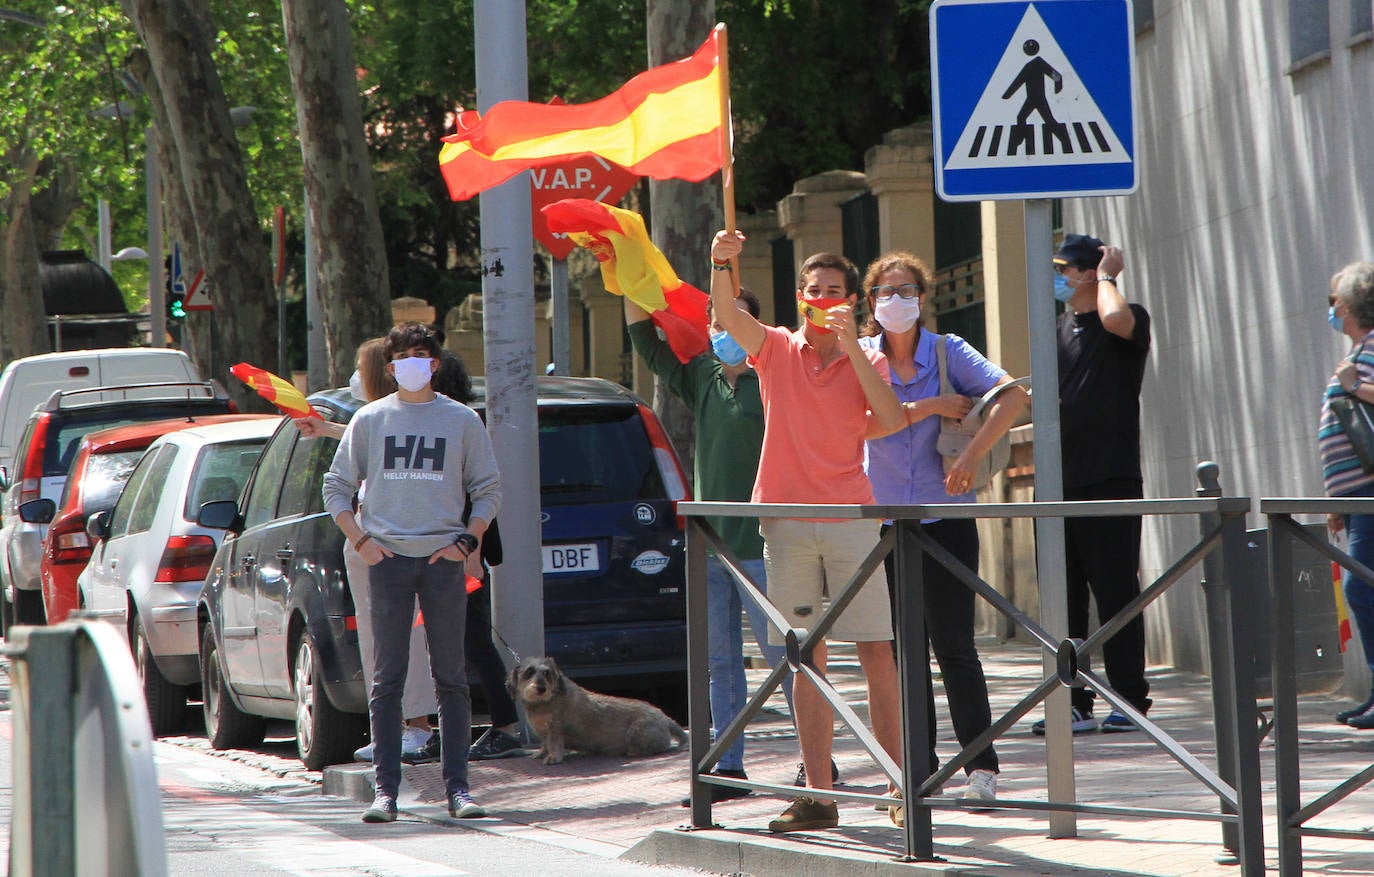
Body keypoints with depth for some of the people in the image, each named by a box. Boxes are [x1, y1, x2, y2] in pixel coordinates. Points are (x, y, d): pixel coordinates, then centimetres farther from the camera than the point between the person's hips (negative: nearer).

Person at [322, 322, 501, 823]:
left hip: (444, 559, 0)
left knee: (451, 678, 1)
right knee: (387, 680, -1)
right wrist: (361, 541, -1)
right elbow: (336, 487, 12)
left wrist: (468, 542, -1)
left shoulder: (462, 420, 9)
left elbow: (488, 490, 12)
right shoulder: (370, 420, 9)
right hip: (388, 560, 0)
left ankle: (456, 786, 4)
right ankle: (386, 789, -1)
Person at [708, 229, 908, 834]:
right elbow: (728, 317, -9)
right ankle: (818, 794, 3)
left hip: (851, 516, -1)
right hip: (787, 520, 1)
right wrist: (721, 265, -27)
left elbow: (890, 419, -11)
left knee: (876, 653, -5)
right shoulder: (777, 350, 9)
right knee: (807, 660, 2)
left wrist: (850, 345, -14)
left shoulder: (868, 362, 7)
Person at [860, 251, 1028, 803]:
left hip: (945, 517, -2)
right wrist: (935, 406, -12)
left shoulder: (948, 352, 1)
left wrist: (971, 456, -21)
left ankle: (981, 765, -2)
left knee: (953, 644, -6)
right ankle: (919, 769, 11)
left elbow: (1012, 395, -12)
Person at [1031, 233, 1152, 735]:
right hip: (1061, 481, 7)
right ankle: (1074, 705, 9)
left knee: (1115, 592, -5)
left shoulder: (1130, 319, -4)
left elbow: (1114, 318, -29)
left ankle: (1131, 700, 0)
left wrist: (1106, 277, -10)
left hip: (1110, 479, -7)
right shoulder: (1059, 326, 17)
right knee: (1063, 597, 5)